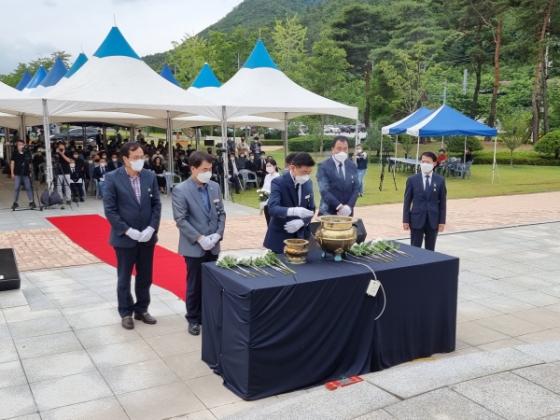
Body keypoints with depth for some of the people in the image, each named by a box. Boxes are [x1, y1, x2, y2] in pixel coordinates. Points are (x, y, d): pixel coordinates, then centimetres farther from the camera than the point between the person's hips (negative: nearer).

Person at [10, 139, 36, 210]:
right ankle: (15, 202, 9)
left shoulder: (27, 153, 5)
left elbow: (30, 164, 11)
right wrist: (12, 173, -2)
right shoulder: (15, 154, 2)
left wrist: (30, 172, 7)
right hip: (17, 174, -1)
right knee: (16, 188, 1)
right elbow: (12, 163, 3)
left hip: (26, 174, 1)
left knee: (28, 188, 1)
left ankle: (31, 202, 5)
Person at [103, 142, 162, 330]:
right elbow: (110, 210, -12)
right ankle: (126, 313, 25)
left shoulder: (150, 176, 0)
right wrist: (128, 231, -18)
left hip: (147, 237, 4)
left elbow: (156, 204, 3)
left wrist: (151, 228, -10)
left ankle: (141, 310, 29)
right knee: (124, 278, 10)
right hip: (125, 238, -3)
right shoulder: (112, 178, -11)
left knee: (145, 277, 13)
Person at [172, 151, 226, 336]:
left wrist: (218, 234, -7)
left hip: (213, 246, 5)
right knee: (195, 285, 7)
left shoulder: (215, 187, 5)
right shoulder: (180, 190, -11)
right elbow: (181, 220, -15)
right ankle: (194, 319, 22)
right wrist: (200, 238, -19)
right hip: (194, 247, -4)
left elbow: (221, 213, 8)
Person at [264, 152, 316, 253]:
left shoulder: (308, 183, 3)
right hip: (280, 237, -5)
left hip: (301, 236, 5)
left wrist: (301, 222, -14)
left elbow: (311, 209, 7)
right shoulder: (278, 183, -15)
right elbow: (272, 208, -28)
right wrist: (294, 211, -45)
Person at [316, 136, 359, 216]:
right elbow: (324, 191, -14)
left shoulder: (352, 166, 9)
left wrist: (349, 206, -11)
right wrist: (339, 207, -22)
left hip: (347, 213, 4)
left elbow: (356, 188, 5)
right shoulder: (324, 166, -6)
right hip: (328, 212, -4)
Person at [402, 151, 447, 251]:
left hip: (433, 221, 1)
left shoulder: (440, 180, 2)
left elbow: (442, 202, 4)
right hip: (417, 220, -1)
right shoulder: (412, 180, 0)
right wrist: (405, 220, -3)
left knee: (430, 250, 9)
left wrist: (442, 221, -1)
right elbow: (407, 201, 2)